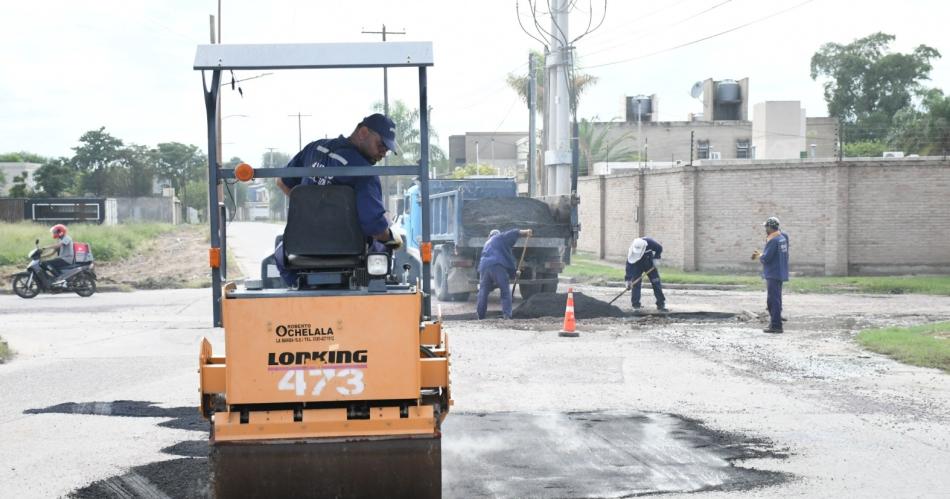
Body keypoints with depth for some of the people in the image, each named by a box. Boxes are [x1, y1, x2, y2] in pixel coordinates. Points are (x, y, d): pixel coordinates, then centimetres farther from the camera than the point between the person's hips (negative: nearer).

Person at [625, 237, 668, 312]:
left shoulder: (650, 243, -31)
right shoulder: (631, 251, -32)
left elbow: (659, 248, -9)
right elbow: (629, 266, -31)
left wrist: (656, 258, -19)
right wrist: (628, 280, -33)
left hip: (650, 264, 2)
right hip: (637, 266, -1)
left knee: (656, 283, -1)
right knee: (635, 284, -13)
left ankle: (661, 305, 5)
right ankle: (636, 306, -6)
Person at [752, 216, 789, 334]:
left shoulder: (773, 240, -18)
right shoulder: (782, 237, 11)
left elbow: (766, 258, -19)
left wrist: (759, 256, 0)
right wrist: (760, 255, 16)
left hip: (773, 274, -10)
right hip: (780, 274, 10)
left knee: (773, 299, -8)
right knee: (775, 299, 16)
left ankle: (776, 325, -9)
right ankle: (775, 323, 23)